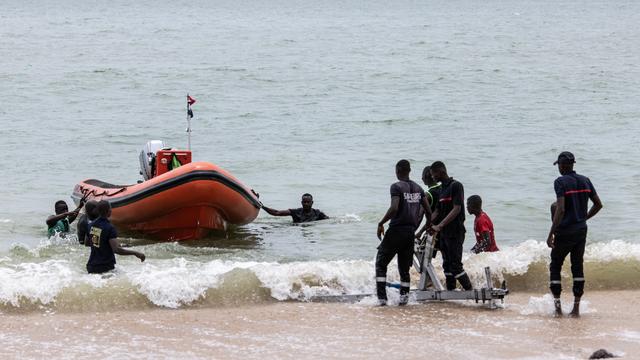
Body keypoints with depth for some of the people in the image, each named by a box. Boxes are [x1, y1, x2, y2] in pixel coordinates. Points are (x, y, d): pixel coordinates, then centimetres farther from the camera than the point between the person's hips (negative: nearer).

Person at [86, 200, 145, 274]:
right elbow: (116, 250, -26)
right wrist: (135, 253, -22)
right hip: (105, 268, -7)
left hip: (92, 266, 7)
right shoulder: (109, 228, -18)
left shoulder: (92, 224, 4)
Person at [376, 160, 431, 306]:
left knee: (381, 263, 4)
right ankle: (404, 296, 10)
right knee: (404, 266, 16)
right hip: (411, 231, 6)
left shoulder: (396, 187, -10)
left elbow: (394, 208, -23)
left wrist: (381, 223, -13)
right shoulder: (418, 188, 10)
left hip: (396, 229, -6)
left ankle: (382, 297, -5)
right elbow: (428, 210, 10)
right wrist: (429, 226, 26)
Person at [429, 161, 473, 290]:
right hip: (444, 233, 9)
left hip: (455, 232, -9)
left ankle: (470, 291, -5)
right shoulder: (442, 189, 16)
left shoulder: (456, 186, -10)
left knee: (455, 265, -11)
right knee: (447, 265, 8)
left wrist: (439, 226, -24)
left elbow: (457, 209, -18)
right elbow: (437, 211, 15)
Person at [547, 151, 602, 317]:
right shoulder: (585, 181, 6)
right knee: (577, 267, 11)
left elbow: (560, 210, -21)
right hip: (581, 230, 6)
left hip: (565, 232, -6)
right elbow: (598, 204, 10)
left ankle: (557, 303, 0)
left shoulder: (561, 182, -13)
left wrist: (551, 233, -19)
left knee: (555, 266, 8)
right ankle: (576, 308, 9)